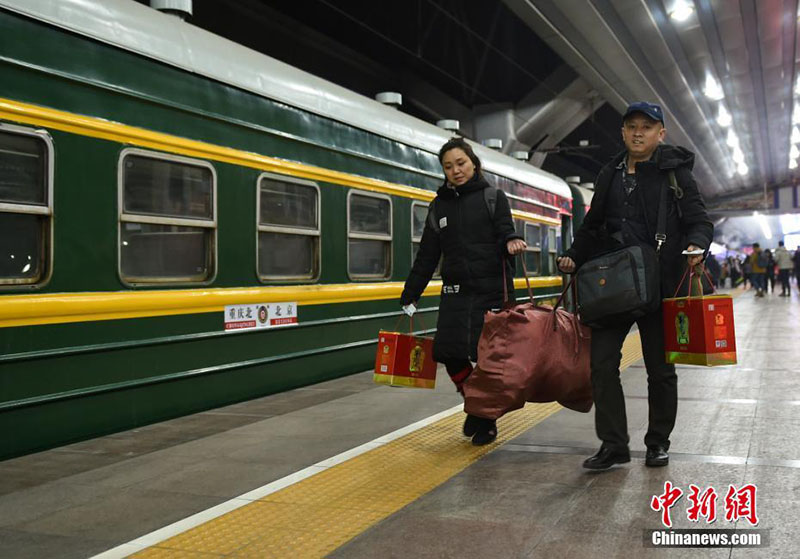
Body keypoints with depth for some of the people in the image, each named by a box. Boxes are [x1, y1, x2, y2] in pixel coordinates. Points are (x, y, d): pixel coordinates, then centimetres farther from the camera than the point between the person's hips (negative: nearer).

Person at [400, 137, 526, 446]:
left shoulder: (493, 196, 5)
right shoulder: (439, 205, 13)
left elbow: (505, 231, -6)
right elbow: (427, 255, 14)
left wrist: (510, 241, -31)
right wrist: (409, 296, 12)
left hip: (492, 290, -3)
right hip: (455, 291, 3)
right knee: (447, 351, -7)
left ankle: (487, 419, 18)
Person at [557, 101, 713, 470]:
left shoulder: (675, 172, 0)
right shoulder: (609, 175, 12)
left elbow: (700, 221, -3)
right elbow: (592, 227, 19)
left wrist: (695, 245, -25)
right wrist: (574, 257, 4)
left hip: (659, 285, -3)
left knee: (660, 367, 9)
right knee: (602, 362, -3)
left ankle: (658, 442, 24)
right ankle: (613, 444, 6)